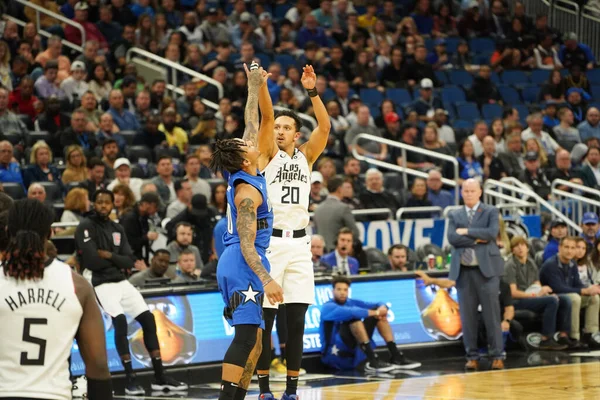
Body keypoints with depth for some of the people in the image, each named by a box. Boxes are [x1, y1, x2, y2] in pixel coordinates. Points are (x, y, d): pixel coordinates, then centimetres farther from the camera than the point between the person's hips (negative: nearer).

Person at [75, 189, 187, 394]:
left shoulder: (117, 229, 14)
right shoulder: (86, 227, -6)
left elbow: (129, 261, 5)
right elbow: (92, 261, -17)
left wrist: (108, 256, -12)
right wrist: (118, 261, -3)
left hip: (121, 281, 7)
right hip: (100, 283, -7)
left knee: (147, 318, -2)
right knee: (120, 321, -26)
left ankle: (159, 377, 3)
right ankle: (130, 379, -20)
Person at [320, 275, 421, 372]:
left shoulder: (352, 303, 10)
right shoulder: (328, 308, -11)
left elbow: (379, 306, 7)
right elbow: (349, 312, -31)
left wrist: (382, 308, -18)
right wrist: (374, 312, -24)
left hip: (354, 353, 7)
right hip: (335, 354, -7)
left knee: (380, 315, 3)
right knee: (354, 317, -29)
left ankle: (396, 357, -5)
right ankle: (373, 362, -32)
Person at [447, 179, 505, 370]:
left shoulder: (490, 212, 7)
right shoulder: (454, 215, 12)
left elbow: (492, 233, -11)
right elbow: (452, 238, -4)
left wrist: (467, 231, -8)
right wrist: (477, 239, -10)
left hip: (487, 268, -2)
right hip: (463, 270, 2)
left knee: (492, 314, -3)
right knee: (467, 316, 2)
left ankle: (497, 356, 1)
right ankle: (472, 356, 8)